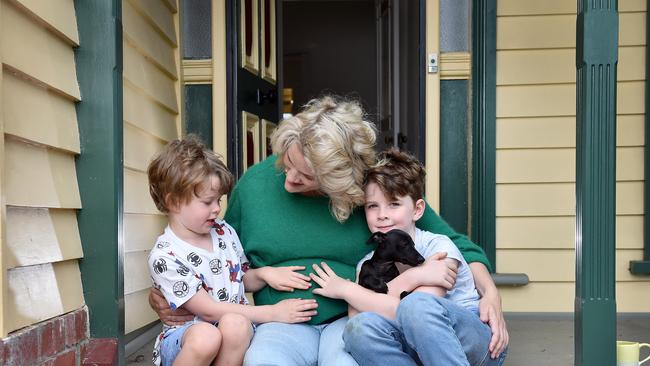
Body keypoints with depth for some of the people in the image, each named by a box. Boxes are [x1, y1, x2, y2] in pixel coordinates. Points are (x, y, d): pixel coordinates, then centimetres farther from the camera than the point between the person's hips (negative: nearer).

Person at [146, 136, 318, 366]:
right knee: (206, 337, -38)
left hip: (237, 332, 4)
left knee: (234, 324, -32)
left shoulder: (224, 232, 6)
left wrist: (263, 274, -7)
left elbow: (245, 280, 18)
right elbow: (209, 310, -16)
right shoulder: (164, 256, -13)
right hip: (186, 334, -4)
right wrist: (272, 313, -18)